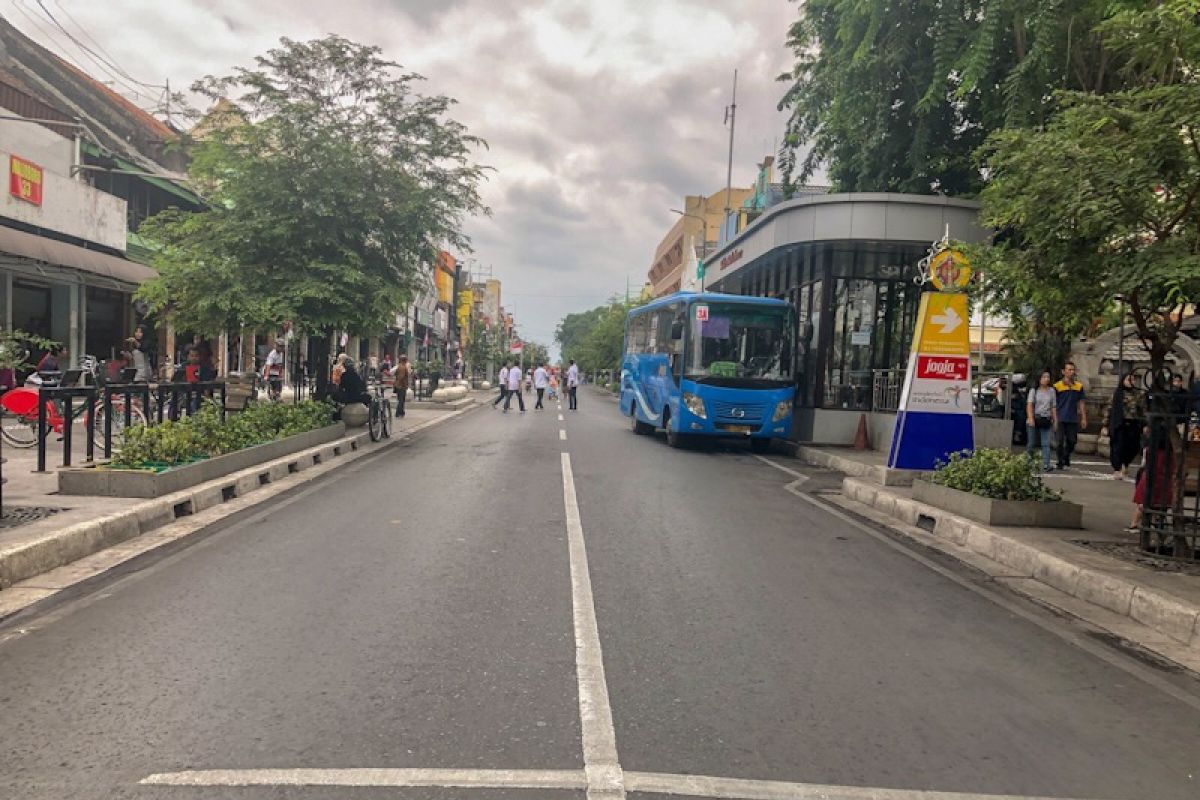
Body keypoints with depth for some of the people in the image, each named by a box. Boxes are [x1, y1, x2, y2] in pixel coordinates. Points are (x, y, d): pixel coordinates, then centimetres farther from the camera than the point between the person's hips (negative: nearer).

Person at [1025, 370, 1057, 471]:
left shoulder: (1051, 391, 10)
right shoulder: (1034, 390, 3)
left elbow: (1053, 407, 11)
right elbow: (1029, 405, -7)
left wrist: (1055, 420, 6)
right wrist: (1030, 418, -20)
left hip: (1046, 420, 2)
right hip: (1035, 419, -2)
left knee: (1046, 443, -7)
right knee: (1031, 443, 5)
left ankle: (1046, 464, -13)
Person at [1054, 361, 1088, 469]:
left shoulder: (1079, 386, 8)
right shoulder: (1057, 386, -2)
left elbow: (1081, 403, 11)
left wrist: (1084, 418, 7)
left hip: (1073, 419, 3)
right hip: (1061, 419, -3)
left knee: (1072, 441, 8)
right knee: (1061, 441, -3)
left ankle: (1066, 458, 31)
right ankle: (1060, 462, 8)